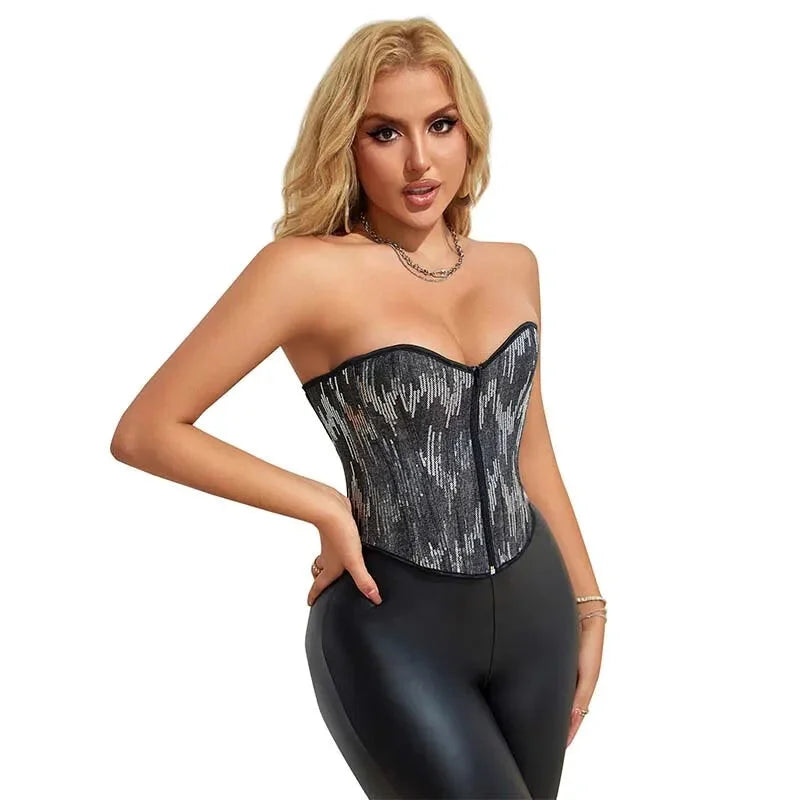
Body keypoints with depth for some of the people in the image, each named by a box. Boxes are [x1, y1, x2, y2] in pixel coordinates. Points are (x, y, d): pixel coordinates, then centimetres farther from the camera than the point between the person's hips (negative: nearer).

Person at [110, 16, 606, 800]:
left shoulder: (513, 266, 4)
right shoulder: (310, 270, -15)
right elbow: (145, 431, -14)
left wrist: (587, 602, 16)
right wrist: (327, 508, -14)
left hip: (533, 611, 6)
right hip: (394, 632, -5)